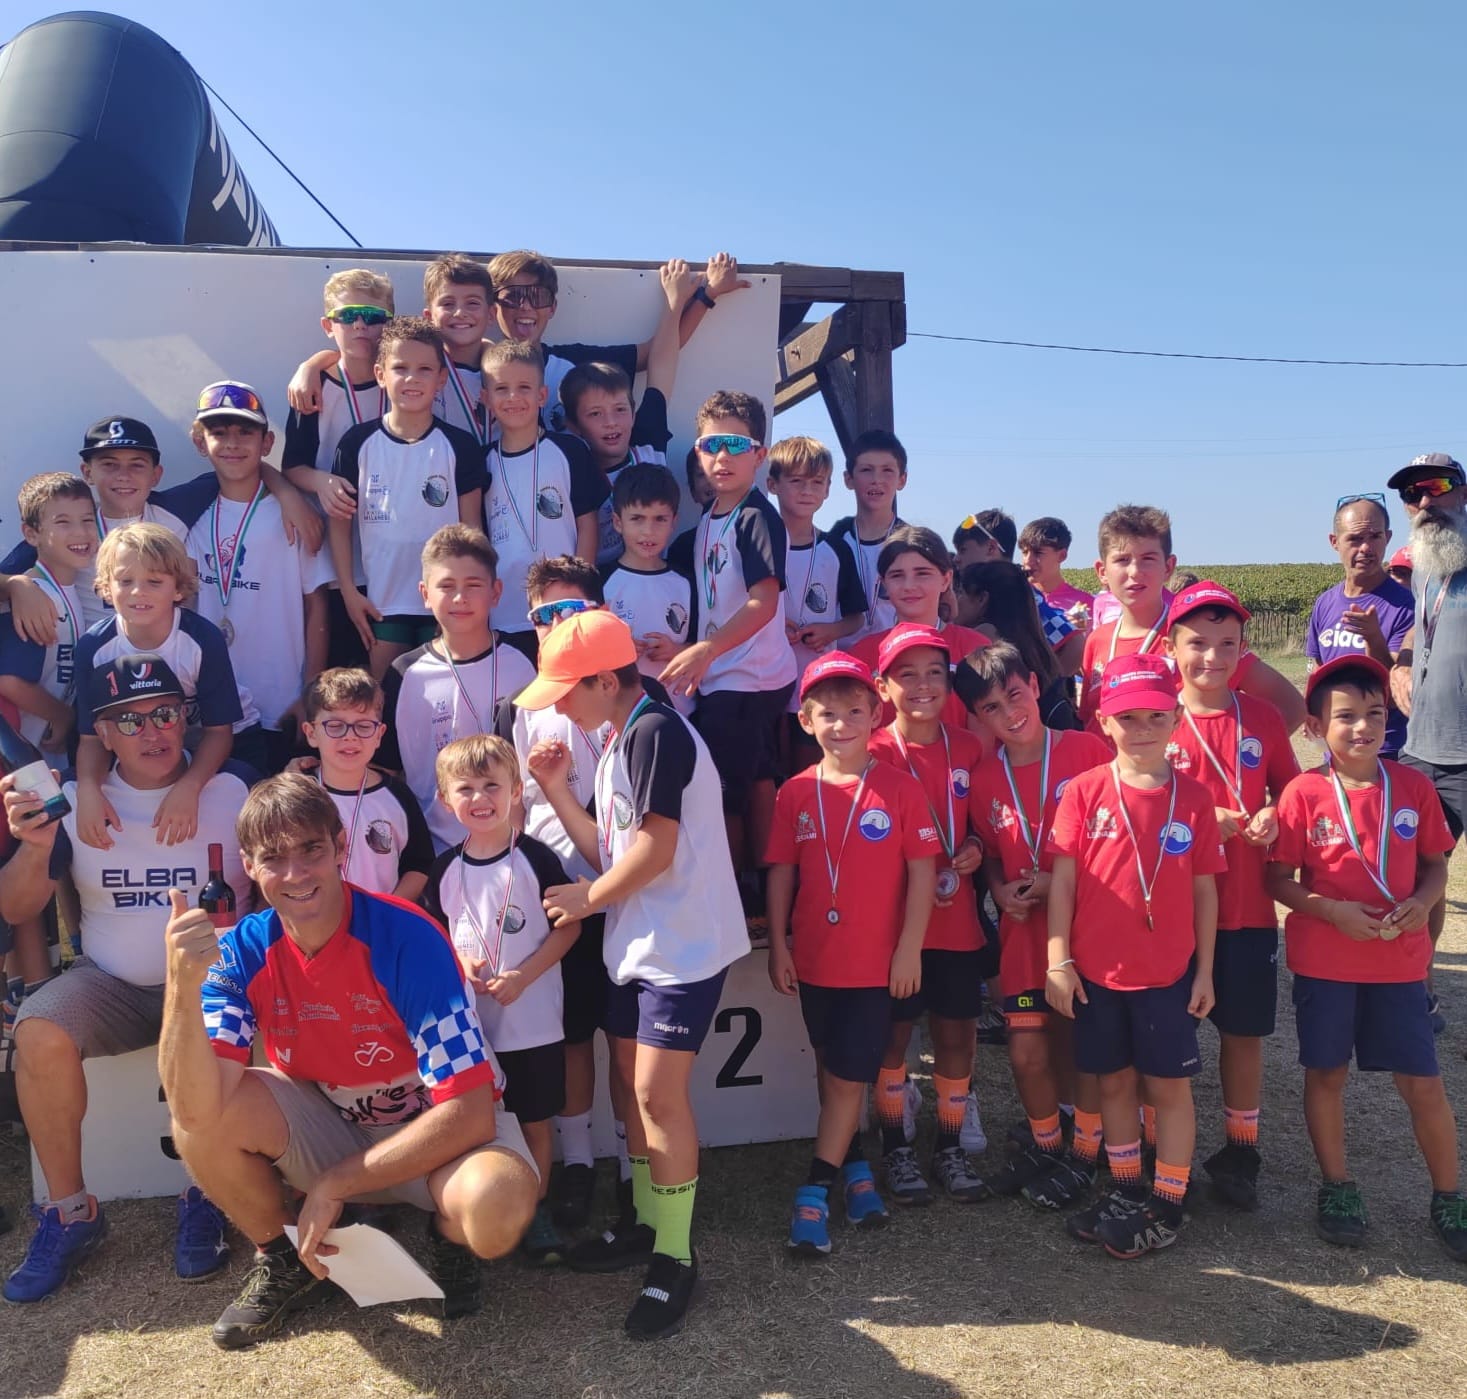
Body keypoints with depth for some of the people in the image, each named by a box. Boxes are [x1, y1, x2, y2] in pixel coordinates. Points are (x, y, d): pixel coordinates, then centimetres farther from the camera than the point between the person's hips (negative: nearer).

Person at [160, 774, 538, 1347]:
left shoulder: (409, 939, -26)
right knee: (197, 1117, -22)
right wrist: (183, 984, -41)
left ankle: (447, 1235, 3)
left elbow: (469, 1112, -27)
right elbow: (198, 1109, -27)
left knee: (497, 1208, -35)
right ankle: (281, 1261, 5)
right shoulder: (241, 952, -14)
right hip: (327, 1124, 4)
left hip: (434, 1133, -4)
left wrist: (333, 1186, -22)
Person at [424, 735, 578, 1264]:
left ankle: (538, 1211, 27)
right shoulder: (445, 869, 1)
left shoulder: (535, 858, -9)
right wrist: (458, 960, -9)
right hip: (467, 1021, 3)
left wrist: (523, 975, -17)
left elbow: (568, 925, -7)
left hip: (533, 1019, -2)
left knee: (535, 1119, 10)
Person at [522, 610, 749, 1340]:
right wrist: (555, 787, 5)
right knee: (630, 1083, 15)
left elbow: (657, 848, -22)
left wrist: (587, 898, -9)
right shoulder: (619, 744, 12)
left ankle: (675, 1258, 7)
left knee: (658, 1093, -8)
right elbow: (610, 851, 9)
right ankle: (646, 1223, 31)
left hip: (683, 944, -10)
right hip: (637, 942, 10)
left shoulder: (655, 732, -18)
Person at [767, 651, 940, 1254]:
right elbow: (781, 871, 2)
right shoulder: (796, 793, -2)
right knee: (832, 1072, 18)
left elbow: (922, 870, -7)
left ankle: (814, 1191, 13)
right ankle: (853, 1163, 38)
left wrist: (909, 948, -9)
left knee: (847, 1076, 1)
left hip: (876, 963, -3)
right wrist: (777, 946, 0)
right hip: (814, 960, 3)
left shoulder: (900, 788, -9)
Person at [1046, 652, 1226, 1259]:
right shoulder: (1084, 792, -5)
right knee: (1114, 1081, 14)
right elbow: (1062, 878, -4)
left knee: (1170, 1085, 8)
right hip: (1096, 970, 1)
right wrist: (1058, 960, -7)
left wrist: (1204, 971, 2)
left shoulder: (1193, 797, -3)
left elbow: (1205, 890, 2)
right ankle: (1127, 1192, 31)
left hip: (1168, 973, 0)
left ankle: (1167, 1206, 22)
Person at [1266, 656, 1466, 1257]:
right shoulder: (1304, 793, -10)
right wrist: (1333, 910, -19)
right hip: (1323, 960, -1)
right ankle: (1337, 1187, 30)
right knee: (1325, 1074, 11)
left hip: (1398, 960, 2)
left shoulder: (1413, 786, -2)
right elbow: (1278, 880, -6)